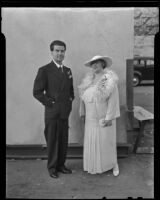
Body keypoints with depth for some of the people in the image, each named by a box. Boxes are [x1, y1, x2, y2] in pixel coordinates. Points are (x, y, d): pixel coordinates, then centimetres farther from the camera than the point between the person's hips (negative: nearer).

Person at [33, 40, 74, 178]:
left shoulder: (68, 70, 13)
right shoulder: (45, 70, -6)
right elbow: (37, 92, -8)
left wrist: (70, 101, 8)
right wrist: (50, 103, -10)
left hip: (65, 112, 5)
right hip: (52, 112, -5)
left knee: (64, 140, 11)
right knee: (52, 141, 5)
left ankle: (61, 165, 27)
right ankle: (52, 167, 21)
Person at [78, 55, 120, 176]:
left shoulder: (110, 79, -10)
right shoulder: (89, 79, 7)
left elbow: (113, 99, -14)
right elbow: (83, 97, 11)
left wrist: (109, 117, -17)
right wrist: (83, 113, 10)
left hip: (104, 116, -4)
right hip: (91, 117, 5)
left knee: (107, 141, 6)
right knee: (92, 141, 8)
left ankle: (113, 164, 26)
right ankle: (94, 164, 24)